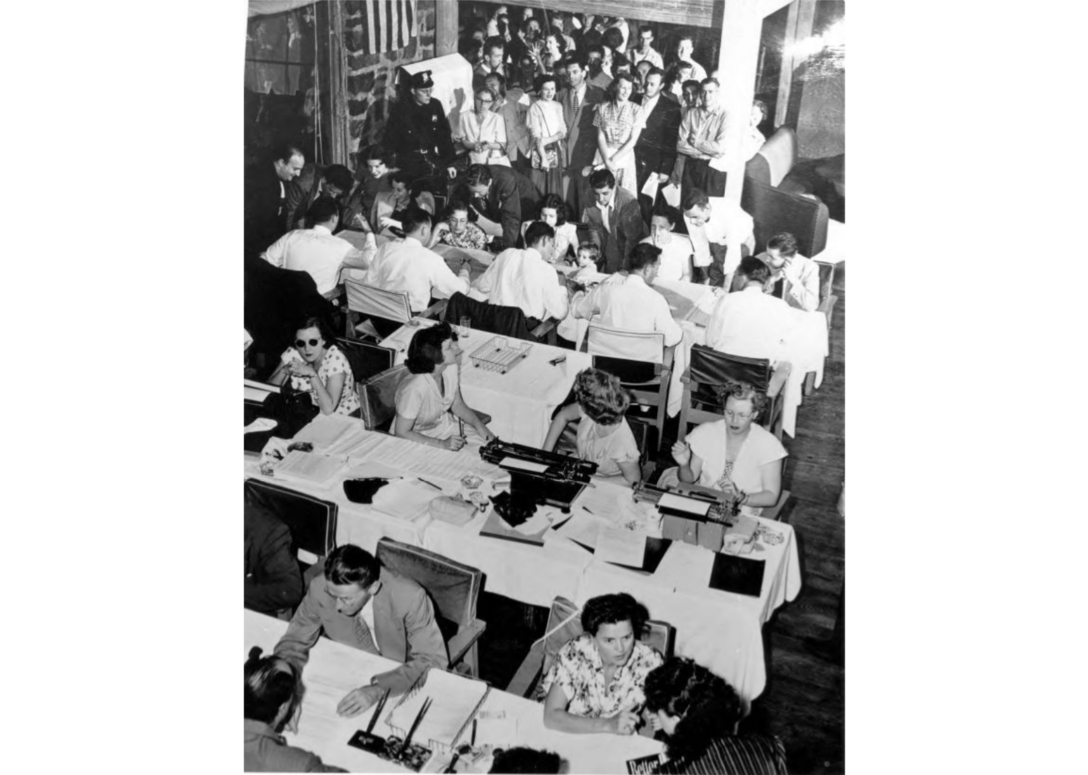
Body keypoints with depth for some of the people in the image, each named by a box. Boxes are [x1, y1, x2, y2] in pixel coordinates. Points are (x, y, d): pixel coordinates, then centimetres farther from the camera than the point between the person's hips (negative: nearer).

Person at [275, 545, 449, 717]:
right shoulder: (320, 589, -21)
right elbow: (293, 642, -7)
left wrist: (378, 689, -36)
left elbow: (433, 659, -24)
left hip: (402, 686, -3)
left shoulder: (409, 597, -29)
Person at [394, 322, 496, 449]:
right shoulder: (415, 389, -33)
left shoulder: (452, 368, -12)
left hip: (446, 426, 6)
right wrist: (442, 444, -29)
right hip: (420, 439, -6)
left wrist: (479, 425, -12)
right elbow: (401, 433, -24)